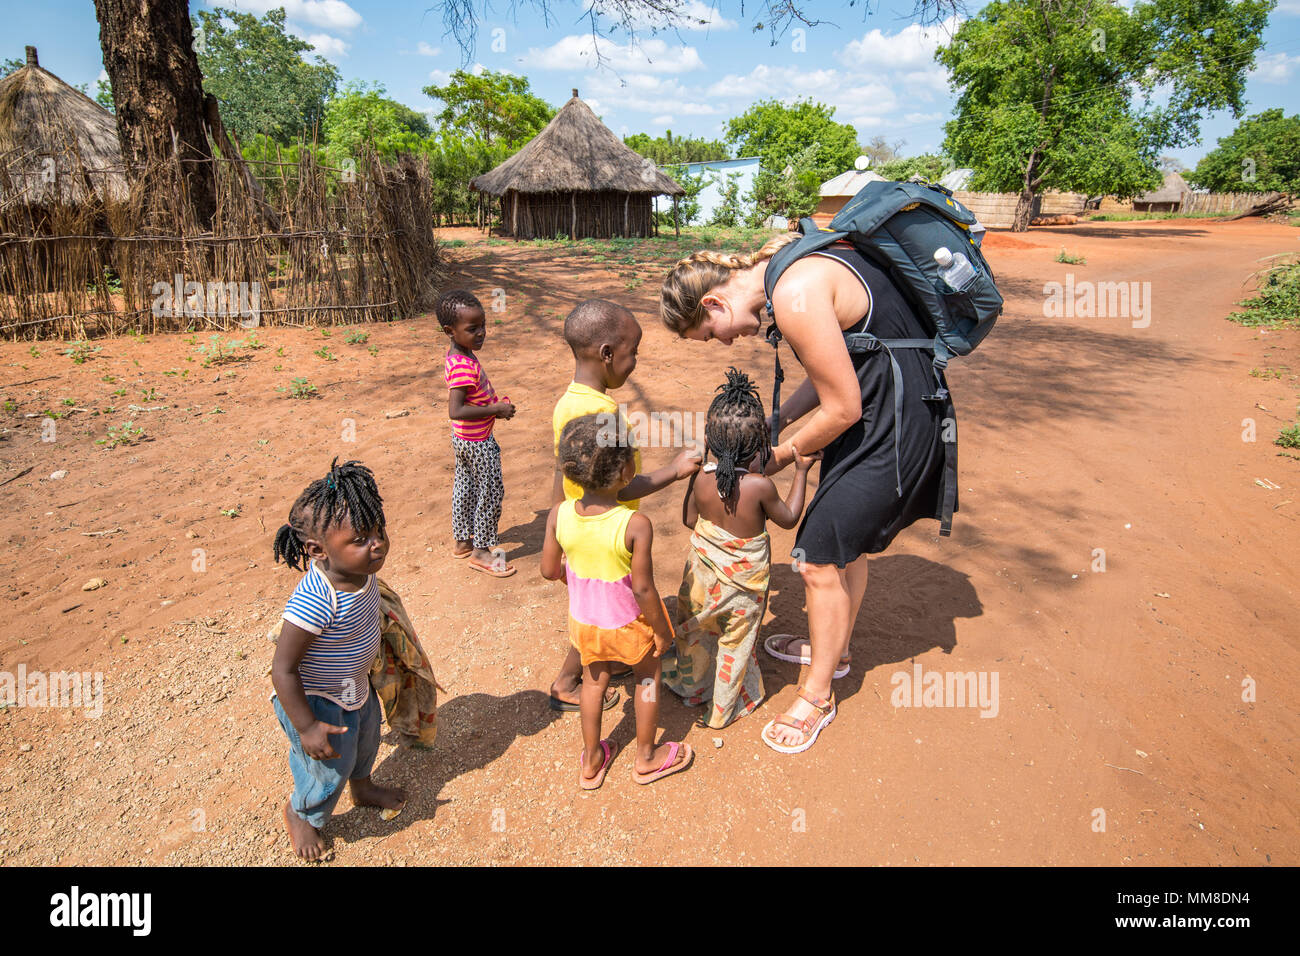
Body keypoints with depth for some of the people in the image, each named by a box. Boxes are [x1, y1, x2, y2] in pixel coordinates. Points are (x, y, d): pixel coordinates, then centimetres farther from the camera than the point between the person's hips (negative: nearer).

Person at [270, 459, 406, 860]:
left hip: (354, 686, 8)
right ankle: (301, 813, 49)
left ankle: (363, 787, 63)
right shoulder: (314, 603, -42)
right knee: (330, 769, 13)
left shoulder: (361, 569, -17)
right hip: (316, 699, -7)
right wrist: (306, 727, -25)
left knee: (365, 738, 30)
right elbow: (283, 669, -32)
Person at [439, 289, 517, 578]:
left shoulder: (455, 356, 2)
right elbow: (455, 411, -34)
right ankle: (481, 551, 18)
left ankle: (462, 541, 38)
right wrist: (495, 410, -27)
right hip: (478, 442, -10)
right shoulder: (464, 366, -29)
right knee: (491, 492, 5)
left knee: (464, 487, 21)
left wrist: (493, 403, 5)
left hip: (462, 439, 10)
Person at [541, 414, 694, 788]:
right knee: (648, 676, 24)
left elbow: (549, 571, -7)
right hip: (629, 623, -3)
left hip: (583, 620, 4)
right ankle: (647, 758, 42)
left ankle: (591, 760, 44)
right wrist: (662, 630, -8)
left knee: (595, 680, 27)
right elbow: (642, 589, -24)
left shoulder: (558, 514, -19)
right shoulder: (636, 525, -31)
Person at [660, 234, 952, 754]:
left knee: (819, 559, -1)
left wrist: (782, 456, -5)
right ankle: (833, 650, 45)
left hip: (893, 427, -10)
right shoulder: (786, 264, 6)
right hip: (873, 410, 10)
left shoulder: (795, 295, -26)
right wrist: (775, 423, 10)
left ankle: (817, 695, 19)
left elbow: (842, 408, -20)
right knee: (845, 542, 22)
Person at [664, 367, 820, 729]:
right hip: (743, 581, -2)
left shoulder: (702, 478, -19)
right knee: (735, 644, 19)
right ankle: (723, 708, 38)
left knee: (695, 632, 26)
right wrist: (801, 472, -4)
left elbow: (689, 520, -4)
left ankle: (690, 685, 50)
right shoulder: (760, 486, -27)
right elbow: (788, 518, -9)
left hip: (703, 572, 3)